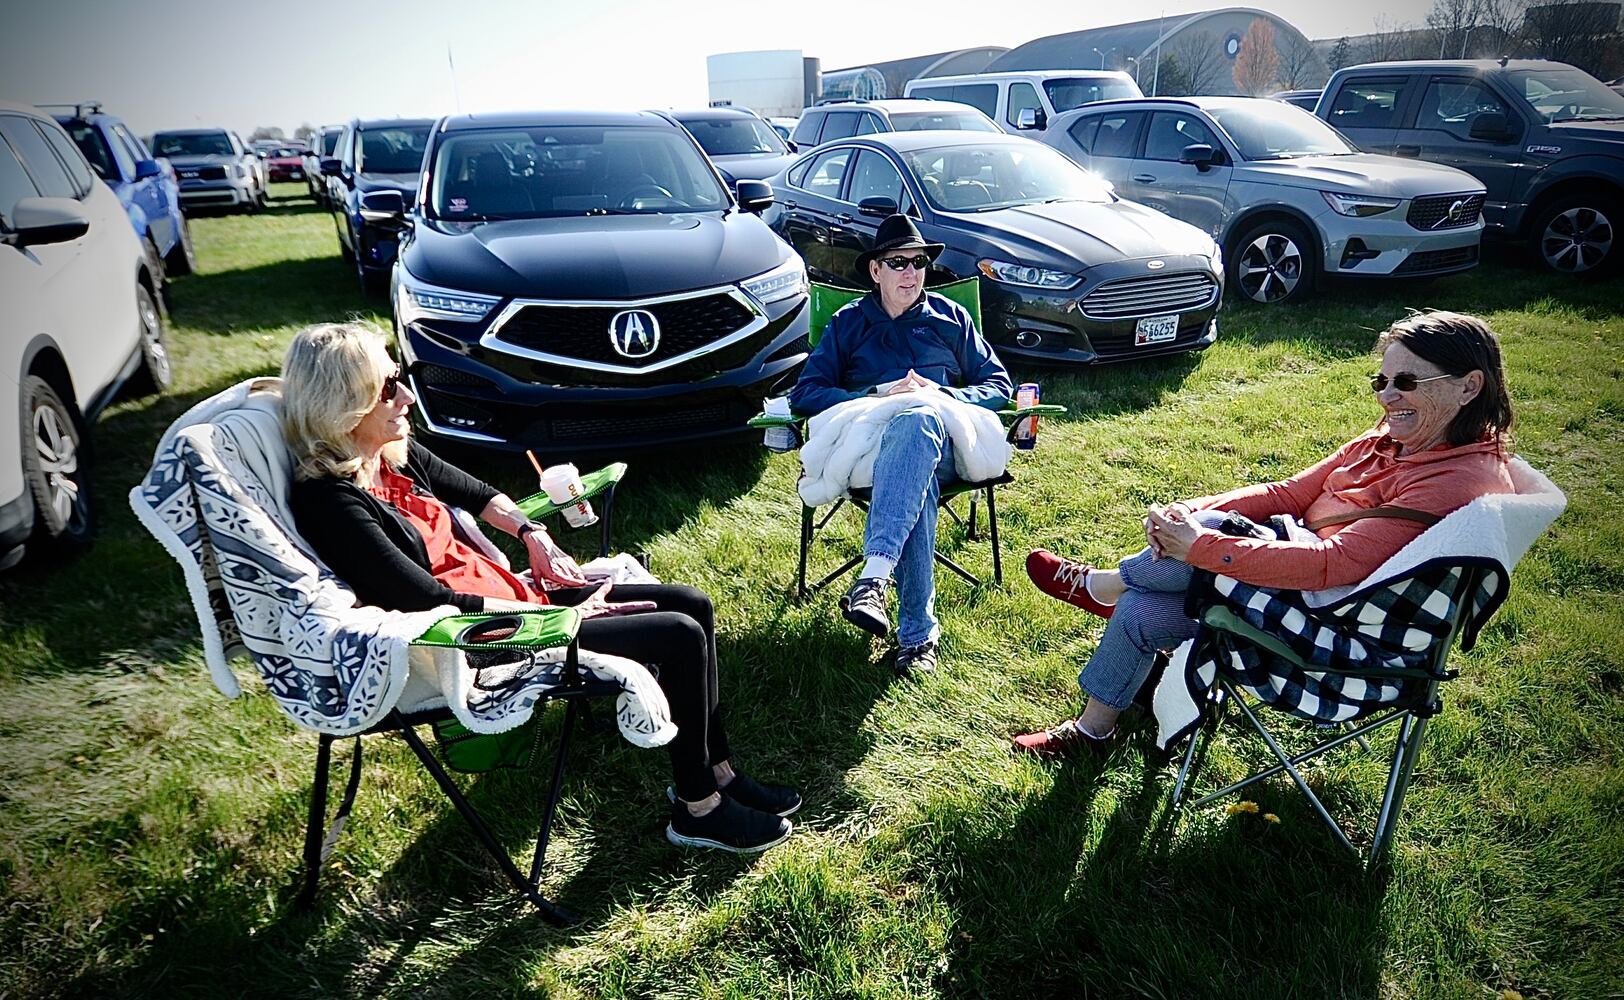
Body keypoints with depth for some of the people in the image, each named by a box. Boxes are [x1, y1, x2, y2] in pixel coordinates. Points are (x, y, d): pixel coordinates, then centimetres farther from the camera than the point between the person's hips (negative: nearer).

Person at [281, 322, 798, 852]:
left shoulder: (393, 453, 4)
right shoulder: (329, 503, -22)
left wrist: (531, 532, 4)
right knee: (681, 637, -14)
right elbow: (432, 601, -25)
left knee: (693, 605, 3)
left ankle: (717, 772, 16)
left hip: (508, 591, 9)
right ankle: (698, 809, 5)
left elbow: (474, 492, 22)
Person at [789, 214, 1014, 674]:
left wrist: (940, 394, -1)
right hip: (869, 444, 0)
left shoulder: (950, 317, 26)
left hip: (943, 446, 0)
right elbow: (805, 393, 10)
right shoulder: (848, 323, 23)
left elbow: (999, 386, 19)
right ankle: (918, 633, -44)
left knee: (917, 420, -41)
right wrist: (878, 393, -5)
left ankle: (874, 577, -55)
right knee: (917, 481, -40)